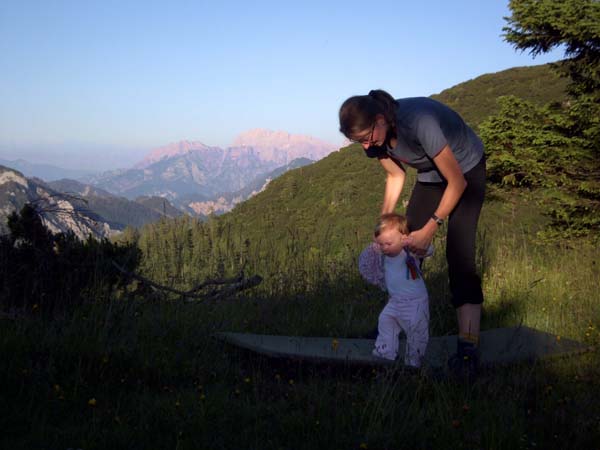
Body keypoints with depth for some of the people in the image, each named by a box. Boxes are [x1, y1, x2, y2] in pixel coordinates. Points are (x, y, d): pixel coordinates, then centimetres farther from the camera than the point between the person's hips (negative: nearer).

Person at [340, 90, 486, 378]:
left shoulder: (419, 122, -39)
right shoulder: (374, 137, -18)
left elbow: (457, 182, -29)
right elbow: (396, 176, 1)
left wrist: (430, 230, -25)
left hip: (467, 170, -7)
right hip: (430, 176, 7)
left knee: (458, 252, -20)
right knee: (406, 246, 3)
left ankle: (468, 349, -23)